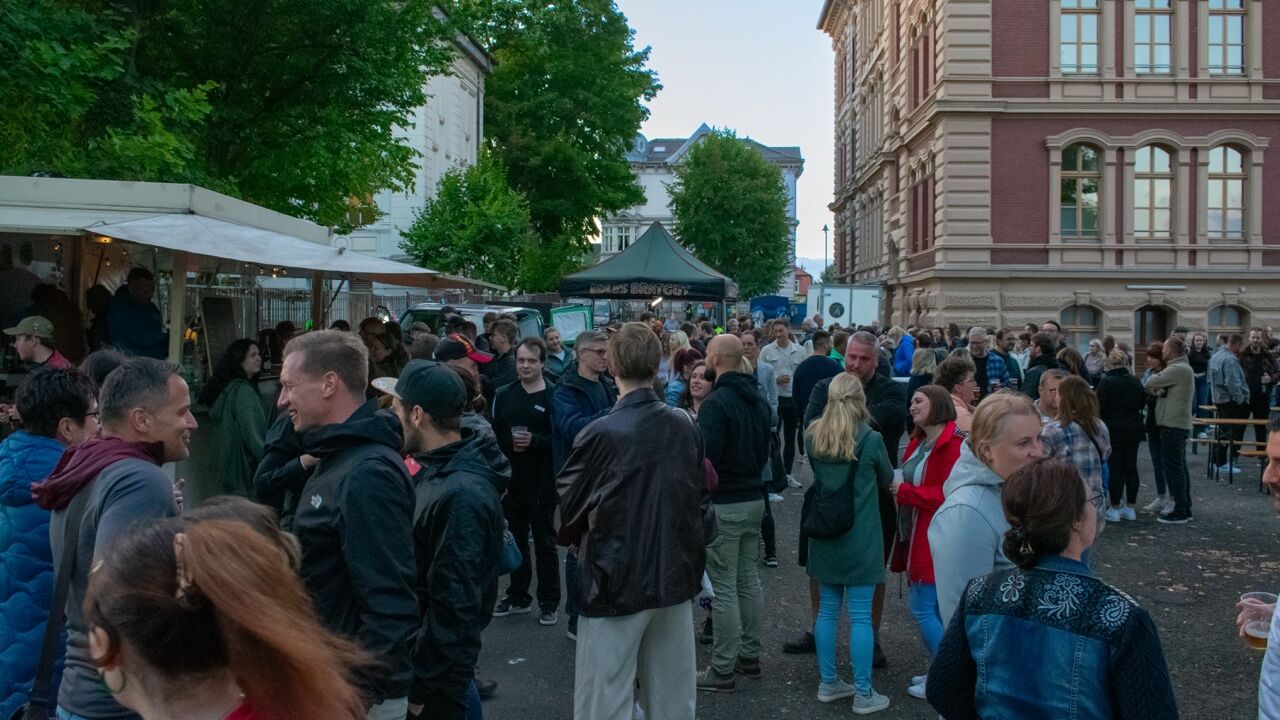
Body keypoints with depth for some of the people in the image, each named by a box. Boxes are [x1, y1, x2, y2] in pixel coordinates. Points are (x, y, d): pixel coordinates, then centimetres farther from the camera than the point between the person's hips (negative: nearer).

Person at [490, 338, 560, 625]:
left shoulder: (553, 396, -7)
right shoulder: (504, 395, 8)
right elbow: (494, 435, 8)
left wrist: (535, 441, -22)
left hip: (542, 482, -4)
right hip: (511, 479, 4)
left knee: (544, 542, 5)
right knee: (516, 539, 14)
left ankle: (549, 602, 15)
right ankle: (518, 596, 27)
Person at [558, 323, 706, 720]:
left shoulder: (602, 434, -18)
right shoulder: (686, 426, -2)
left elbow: (570, 502, -5)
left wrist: (583, 540, 15)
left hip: (617, 577, -5)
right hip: (675, 573, 6)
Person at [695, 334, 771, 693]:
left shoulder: (716, 402, -19)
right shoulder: (758, 400, 9)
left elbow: (705, 456, -23)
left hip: (724, 504, -8)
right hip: (754, 499, 8)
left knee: (724, 588, -3)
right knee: (749, 580, 16)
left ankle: (723, 670, 4)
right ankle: (749, 656, 25)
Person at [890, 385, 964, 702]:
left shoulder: (953, 444, -19)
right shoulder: (918, 442, 10)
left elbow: (949, 494, -22)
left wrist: (904, 492, -18)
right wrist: (897, 486, 0)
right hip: (915, 537, 9)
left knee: (923, 608, -5)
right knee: (935, 609, 15)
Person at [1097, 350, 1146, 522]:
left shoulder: (1106, 382, -14)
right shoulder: (1135, 381, 3)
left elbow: (1098, 408, -13)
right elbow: (1142, 404, 14)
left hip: (1113, 430, -5)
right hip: (1134, 429, 5)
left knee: (1115, 468, -1)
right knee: (1131, 467, 10)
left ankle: (1115, 509, 3)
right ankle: (1131, 508, 17)